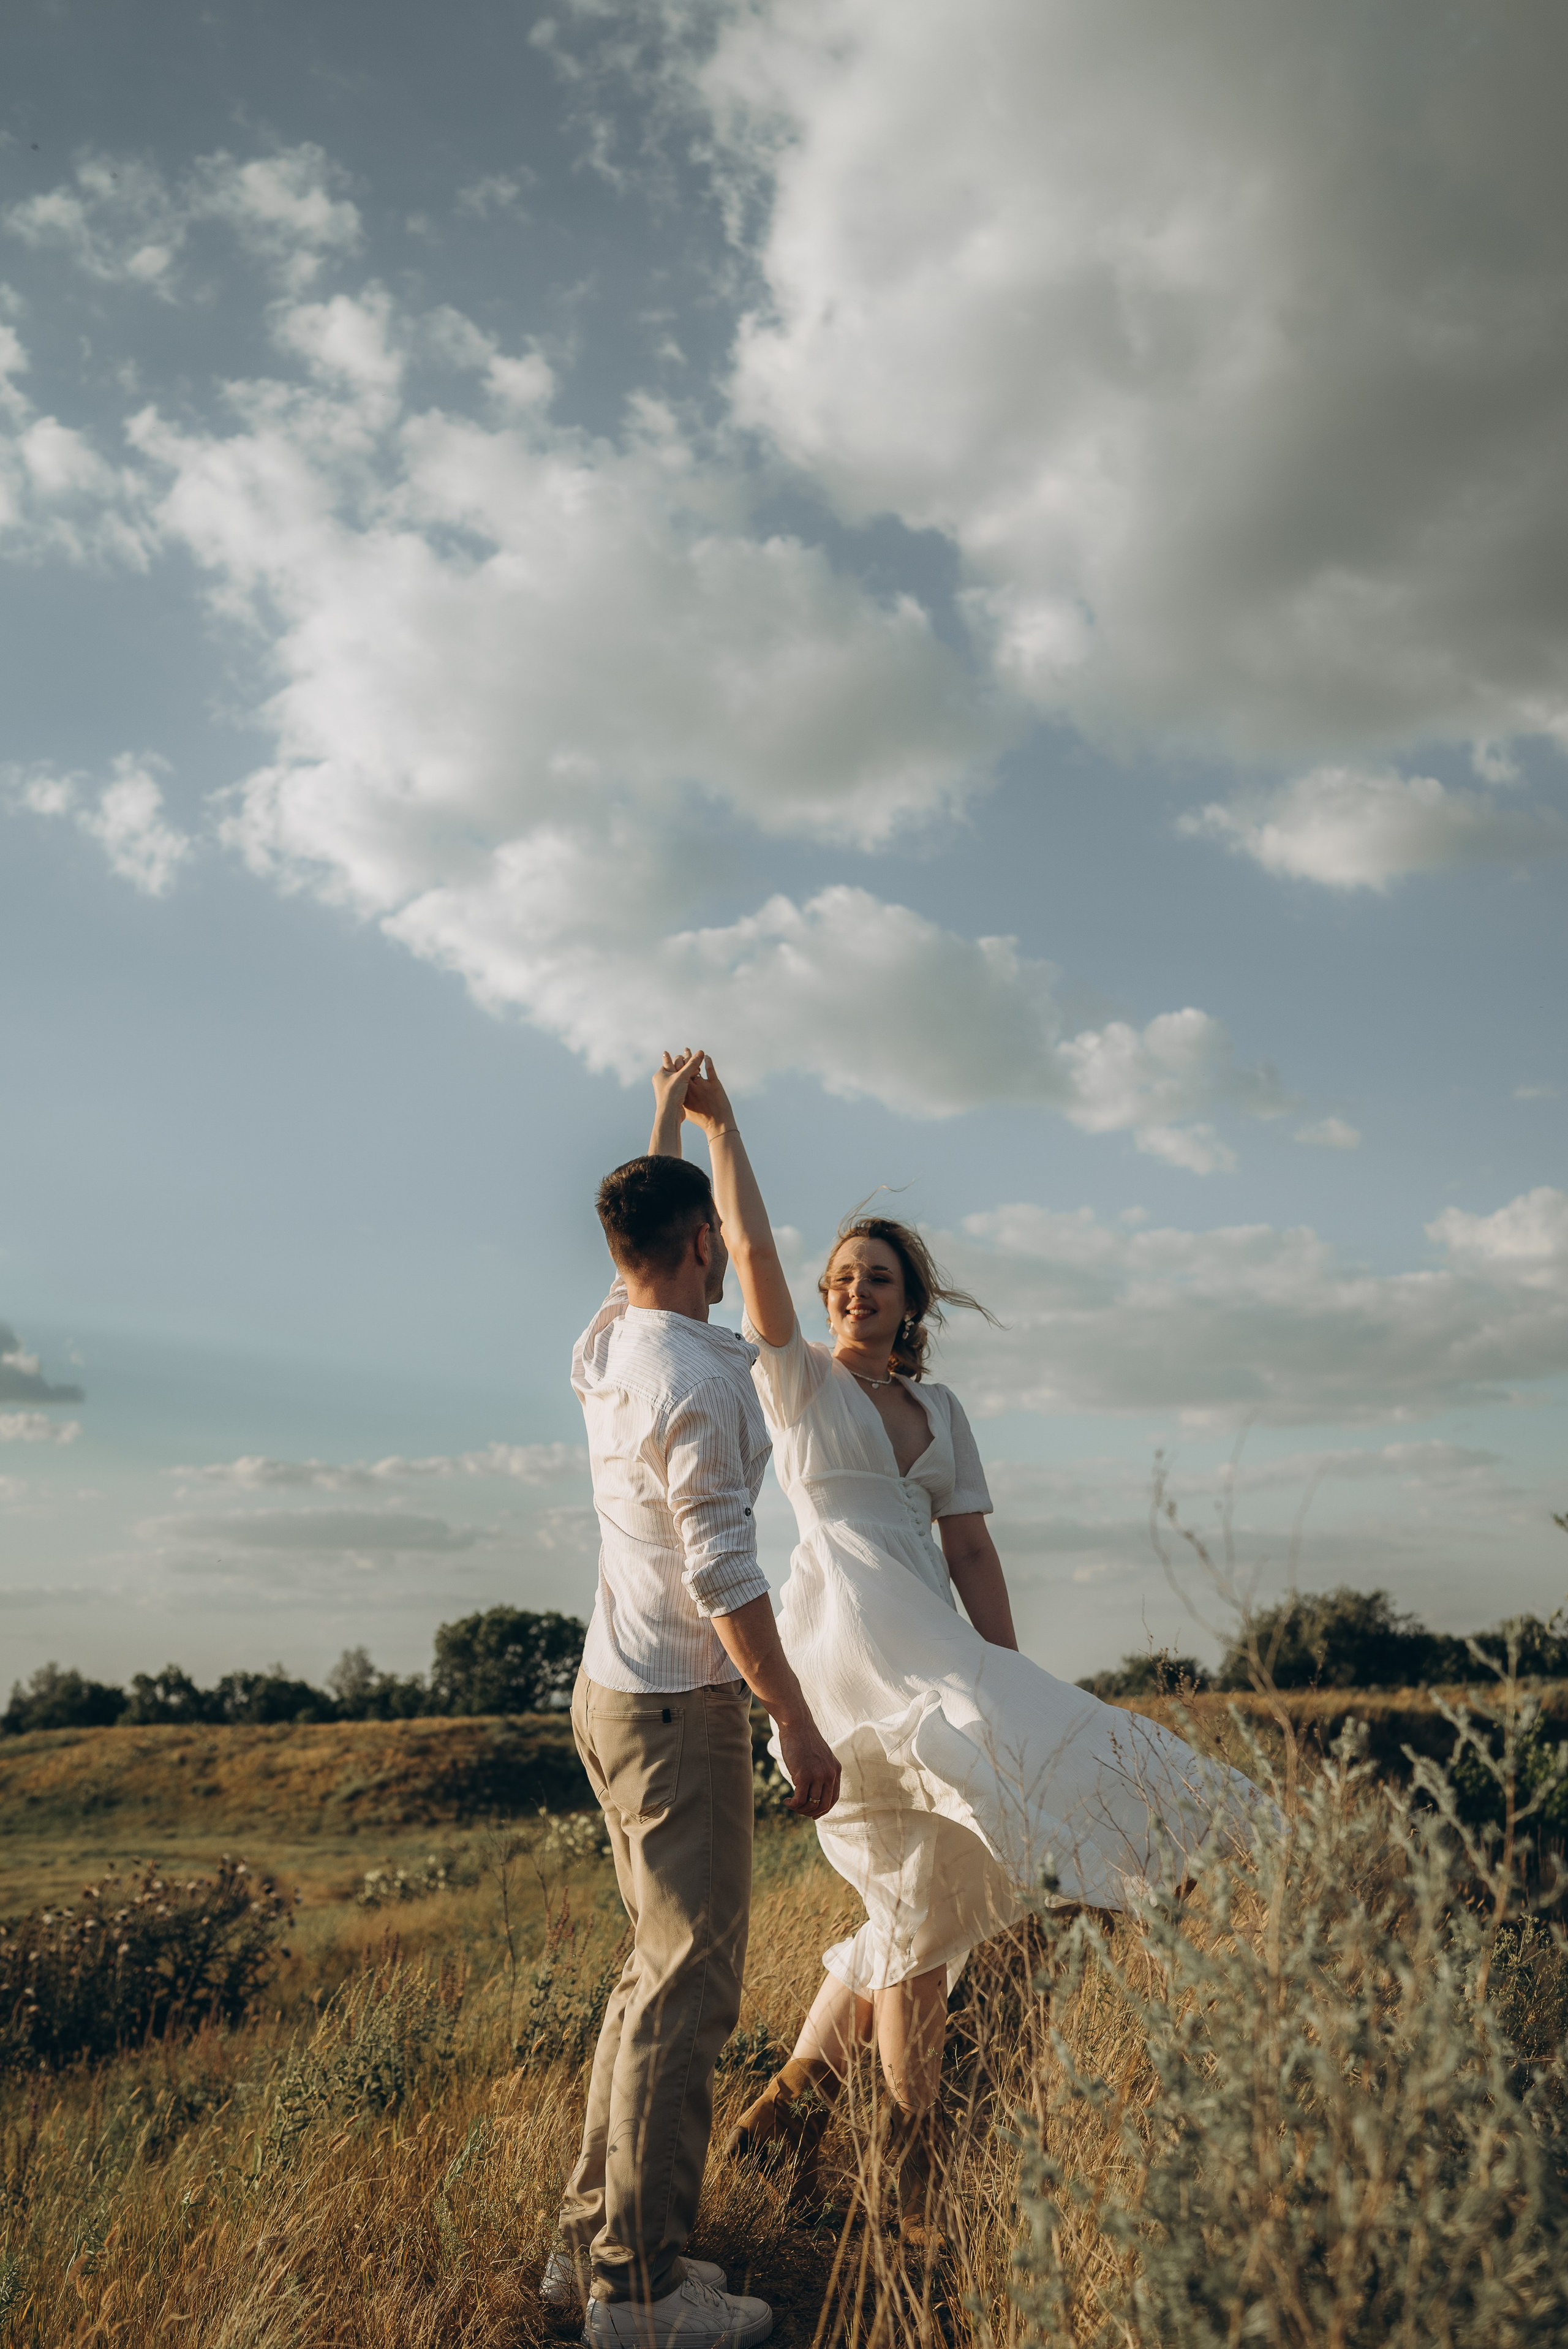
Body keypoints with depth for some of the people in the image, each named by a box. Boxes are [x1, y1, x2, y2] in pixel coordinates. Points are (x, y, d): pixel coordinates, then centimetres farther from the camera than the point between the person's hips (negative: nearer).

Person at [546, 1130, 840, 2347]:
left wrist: (670, 1111, 35)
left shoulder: (607, 1342, 6)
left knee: (661, 1971, 17)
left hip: (616, 1692, 10)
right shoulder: (696, 1379, -19)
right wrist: (798, 1722, -14)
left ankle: (593, 2241, 26)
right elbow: (724, 1574, -21)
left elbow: (646, 1230, 27)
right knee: (689, 1987, -1)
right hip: (679, 1708, -10)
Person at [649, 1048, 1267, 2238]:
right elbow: (754, 1253, -12)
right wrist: (718, 1123, -14)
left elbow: (973, 1552, 13)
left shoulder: (940, 1408, 16)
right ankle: (918, 2162, 7)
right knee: (920, 1893, -10)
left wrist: (1011, 1682, 8)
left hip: (936, 1643, 6)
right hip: (849, 1639, -6)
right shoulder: (797, 1379, 3)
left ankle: (801, 2093, 28)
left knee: (920, 1895, 10)